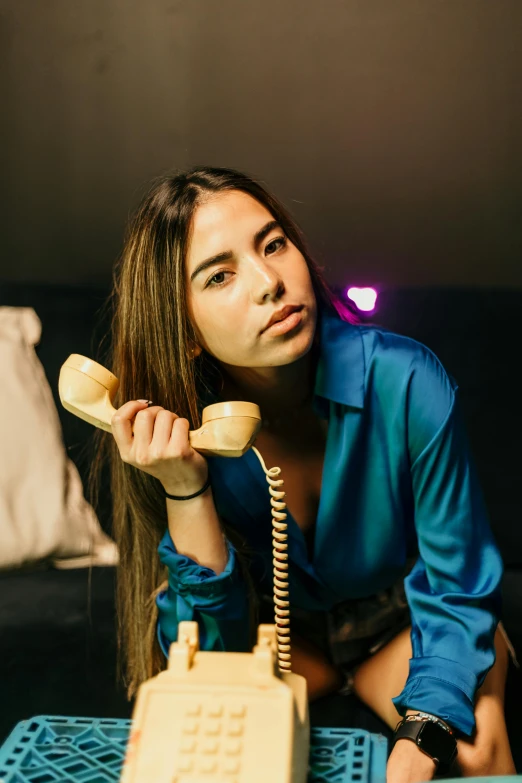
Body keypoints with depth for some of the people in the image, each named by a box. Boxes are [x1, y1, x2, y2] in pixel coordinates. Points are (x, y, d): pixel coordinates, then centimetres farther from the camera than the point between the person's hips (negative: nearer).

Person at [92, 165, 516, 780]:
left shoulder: (408, 384, -27)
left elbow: (458, 587, -18)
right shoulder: (183, 424, -22)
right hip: (278, 627, 2)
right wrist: (186, 491, -35)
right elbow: (214, 639, -20)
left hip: (400, 620, -1)